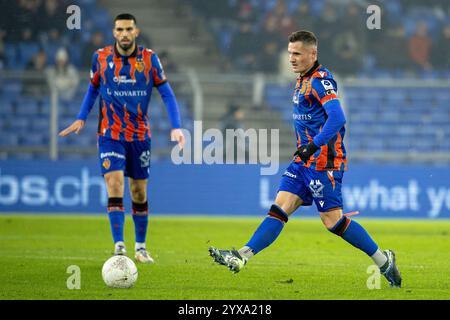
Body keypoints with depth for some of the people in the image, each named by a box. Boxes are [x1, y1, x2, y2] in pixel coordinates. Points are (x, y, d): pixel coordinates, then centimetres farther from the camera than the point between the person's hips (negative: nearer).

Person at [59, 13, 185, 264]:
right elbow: (93, 90, 14)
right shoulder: (101, 58, -2)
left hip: (140, 135, 1)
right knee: (114, 184, -17)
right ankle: (119, 246, -19)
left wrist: (176, 127, -12)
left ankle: (141, 247, 22)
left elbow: (167, 94, -1)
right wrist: (81, 118, 3)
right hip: (110, 134, -1)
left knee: (139, 192, 7)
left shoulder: (149, 59, -4)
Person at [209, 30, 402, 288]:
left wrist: (313, 145, -33)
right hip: (304, 161, 9)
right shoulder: (303, 80, 16)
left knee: (333, 220, -7)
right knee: (280, 208, -1)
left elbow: (337, 117, -26)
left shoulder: (321, 80, -14)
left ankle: (383, 260, 5)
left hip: (324, 161, -9)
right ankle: (241, 257, -10)